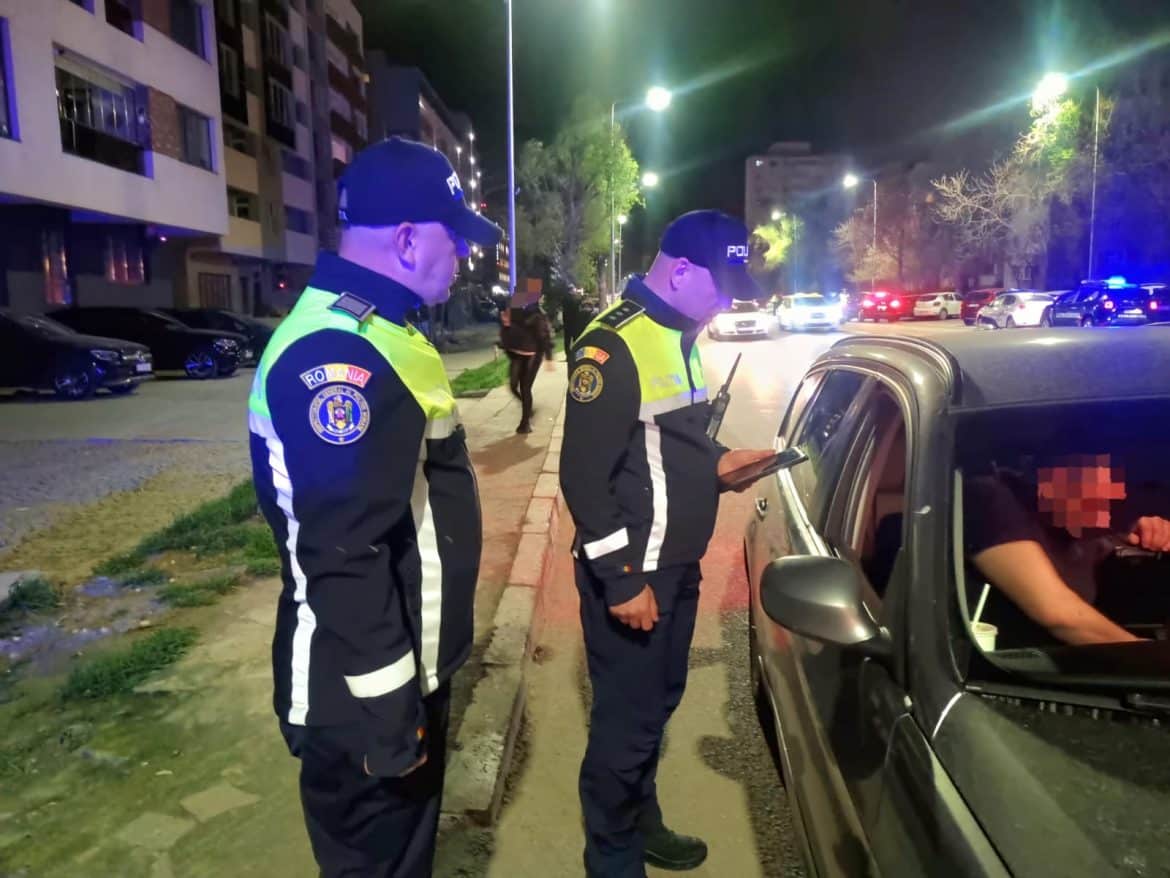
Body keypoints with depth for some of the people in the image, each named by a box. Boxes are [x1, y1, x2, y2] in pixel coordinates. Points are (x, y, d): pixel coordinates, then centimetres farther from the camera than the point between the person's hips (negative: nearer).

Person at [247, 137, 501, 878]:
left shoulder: (377, 333, 9)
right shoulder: (338, 358, -26)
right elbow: (344, 559, -30)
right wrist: (386, 714, -22)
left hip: (412, 668, 10)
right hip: (367, 699, -9)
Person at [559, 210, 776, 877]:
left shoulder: (682, 337, 11)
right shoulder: (613, 346, -19)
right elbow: (584, 477, -22)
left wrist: (717, 461, 5)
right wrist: (622, 578, -20)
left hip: (679, 565, 9)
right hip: (630, 573, -9)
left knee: (659, 704, 22)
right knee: (627, 723, 4)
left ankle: (643, 822, 42)